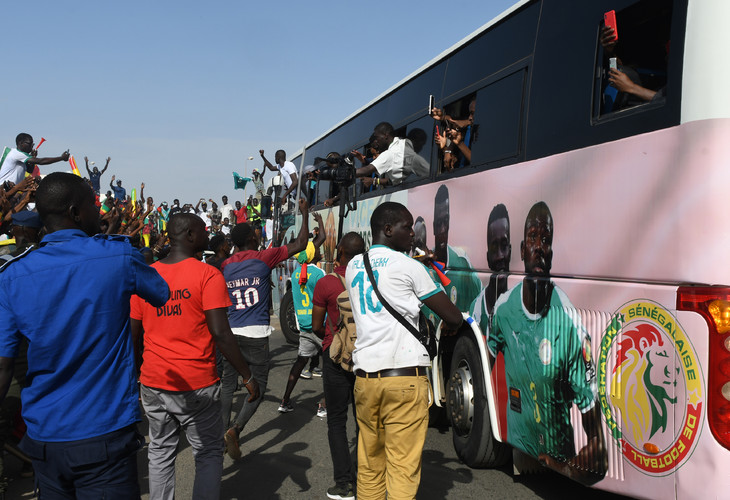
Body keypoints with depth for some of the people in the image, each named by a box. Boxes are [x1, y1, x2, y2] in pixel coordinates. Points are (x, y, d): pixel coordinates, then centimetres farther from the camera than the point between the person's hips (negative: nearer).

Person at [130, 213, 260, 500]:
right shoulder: (207, 275, -11)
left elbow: (133, 332, 9)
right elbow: (220, 333, -17)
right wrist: (247, 376, -9)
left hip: (153, 382, 5)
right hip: (196, 384, -4)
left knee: (160, 452, 16)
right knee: (208, 454, 8)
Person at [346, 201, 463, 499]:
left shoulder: (353, 266, 15)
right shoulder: (408, 266, -3)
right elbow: (453, 317, -1)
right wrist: (447, 328, 22)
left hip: (365, 377, 6)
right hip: (404, 377, -6)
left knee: (368, 467, 13)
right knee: (403, 469, -3)